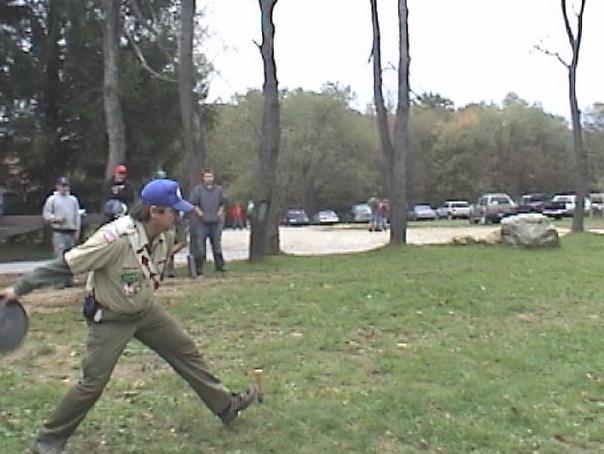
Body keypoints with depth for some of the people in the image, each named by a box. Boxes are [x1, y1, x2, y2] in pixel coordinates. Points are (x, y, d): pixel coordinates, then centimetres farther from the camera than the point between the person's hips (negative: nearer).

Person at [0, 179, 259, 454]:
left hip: (146, 310, 7)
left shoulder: (166, 237, -12)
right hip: (110, 318, -7)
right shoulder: (114, 238, -33)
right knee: (93, 382, -4)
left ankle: (225, 405, 26)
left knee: (186, 351, 11)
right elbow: (64, 265, -27)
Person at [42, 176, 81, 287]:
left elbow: (77, 216, 14)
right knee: (60, 256, -10)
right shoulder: (52, 199, 3)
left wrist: (77, 230, 8)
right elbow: (46, 214, 1)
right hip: (59, 232, -4)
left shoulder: (73, 199, 15)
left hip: (71, 231, 4)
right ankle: (60, 280, -9)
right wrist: (56, 218, -16)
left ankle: (69, 279, 12)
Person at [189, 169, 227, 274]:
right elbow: (193, 204, -4)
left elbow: (222, 203, 17)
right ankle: (199, 267, 3)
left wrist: (219, 213, 3)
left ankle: (219, 265, 19)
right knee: (199, 244, -4)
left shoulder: (219, 189, 12)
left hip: (216, 222, 4)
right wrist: (200, 214, -12)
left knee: (217, 244, 9)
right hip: (201, 222, -4)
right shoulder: (197, 189, -1)